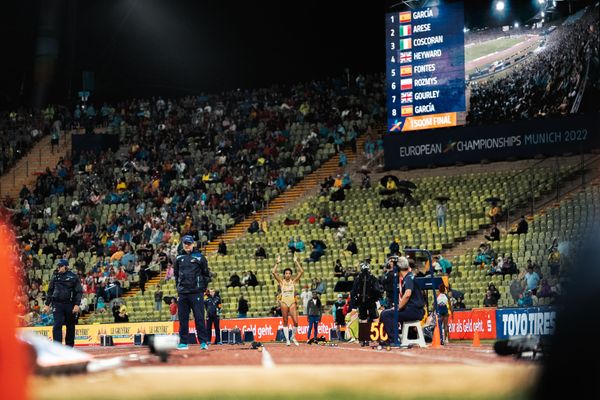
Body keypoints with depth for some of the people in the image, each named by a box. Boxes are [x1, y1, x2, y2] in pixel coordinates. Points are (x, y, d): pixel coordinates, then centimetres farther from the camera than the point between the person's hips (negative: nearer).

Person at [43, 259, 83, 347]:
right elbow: (50, 291, 17)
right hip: (57, 304, 1)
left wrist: (77, 304, -11)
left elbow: (79, 292, 0)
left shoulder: (74, 277, 2)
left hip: (70, 305, -1)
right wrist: (47, 304, 11)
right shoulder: (55, 277, 11)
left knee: (70, 327, 6)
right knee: (57, 325, -11)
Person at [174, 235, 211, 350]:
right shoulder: (179, 258, 12)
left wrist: (203, 288, 1)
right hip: (182, 293, 4)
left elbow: (206, 274, 5)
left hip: (196, 293, -4)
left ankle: (203, 342, -7)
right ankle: (183, 342, 11)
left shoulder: (199, 257, 2)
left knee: (199, 318, -7)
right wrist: (178, 287, 13)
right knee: (183, 319, 6)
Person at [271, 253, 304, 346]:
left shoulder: (293, 281, 6)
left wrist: (296, 261, -3)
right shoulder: (281, 281, 4)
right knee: (285, 322, 4)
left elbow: (301, 271, -2)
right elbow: (273, 272, -7)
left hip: (292, 303, 1)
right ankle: (287, 339, 12)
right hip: (284, 303, 0)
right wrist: (277, 263, -7)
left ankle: (293, 337, 16)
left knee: (296, 322, -7)